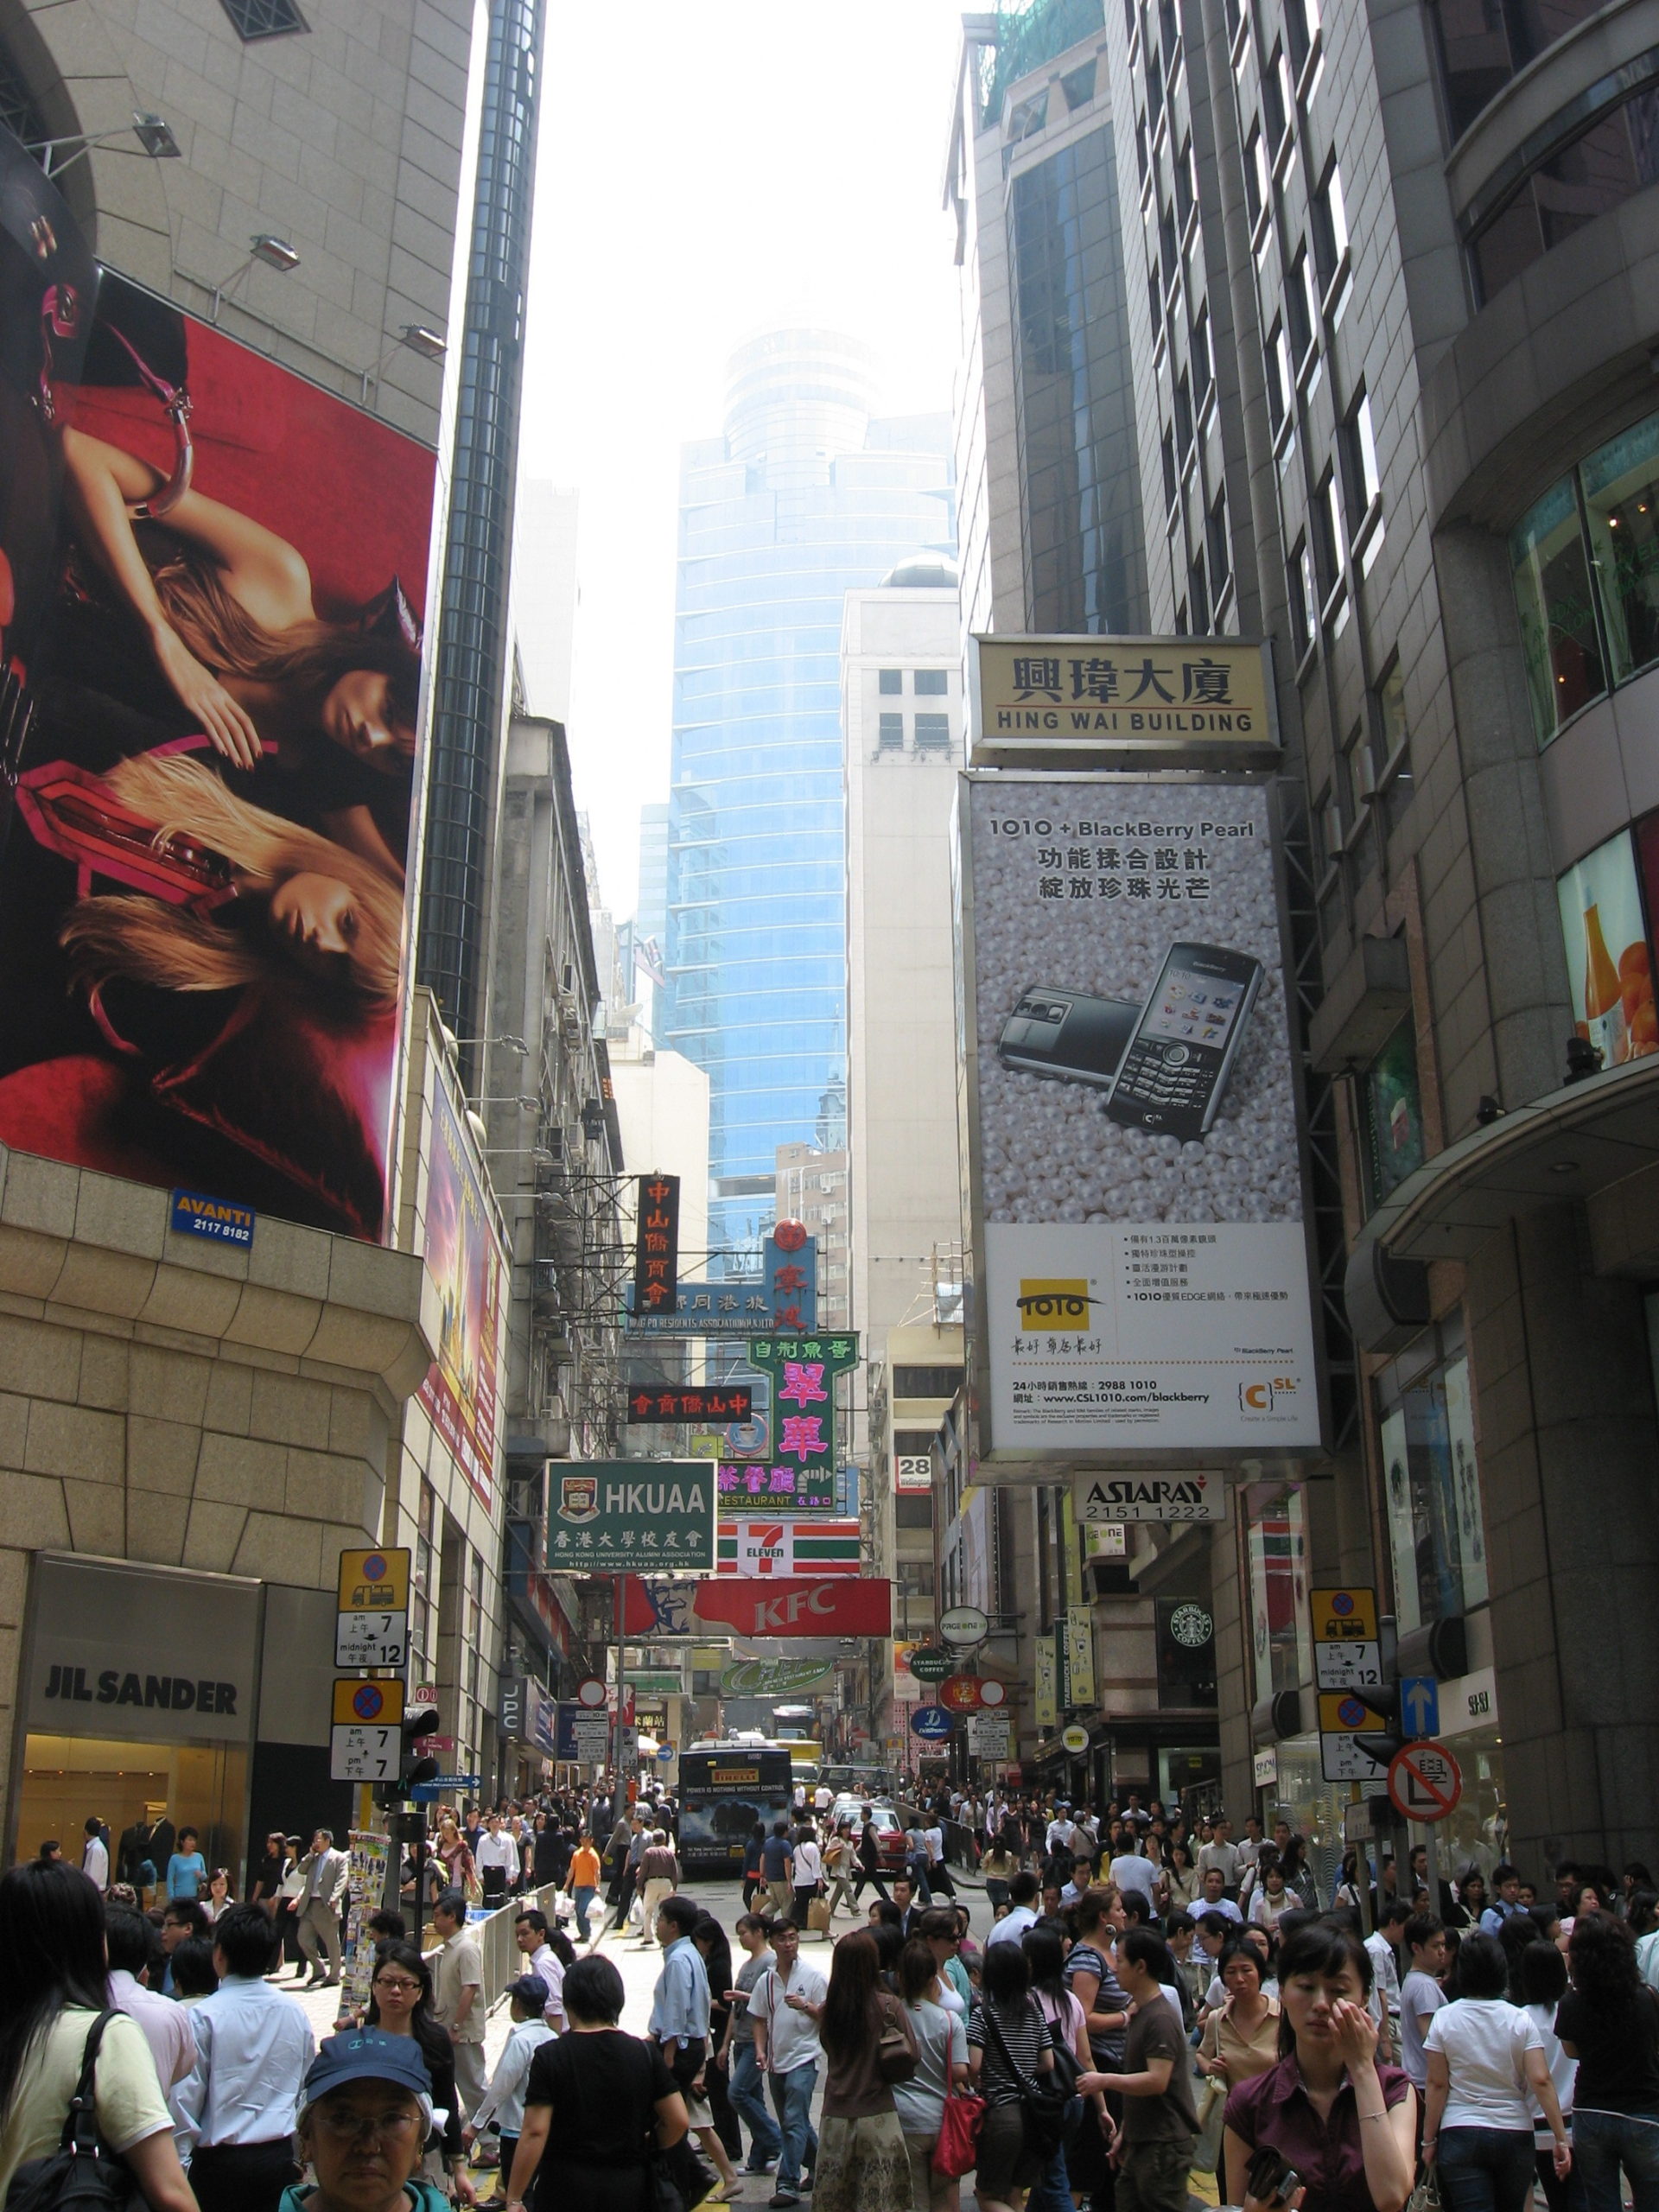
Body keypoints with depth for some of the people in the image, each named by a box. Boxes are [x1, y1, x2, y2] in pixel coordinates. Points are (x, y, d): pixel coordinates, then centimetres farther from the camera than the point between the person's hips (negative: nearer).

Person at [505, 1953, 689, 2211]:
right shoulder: (645, 2053, -1)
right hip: (629, 2189, 2)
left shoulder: (550, 2056, -8)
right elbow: (679, 2122, -2)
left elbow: (535, 2132, -13)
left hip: (566, 2190, -2)